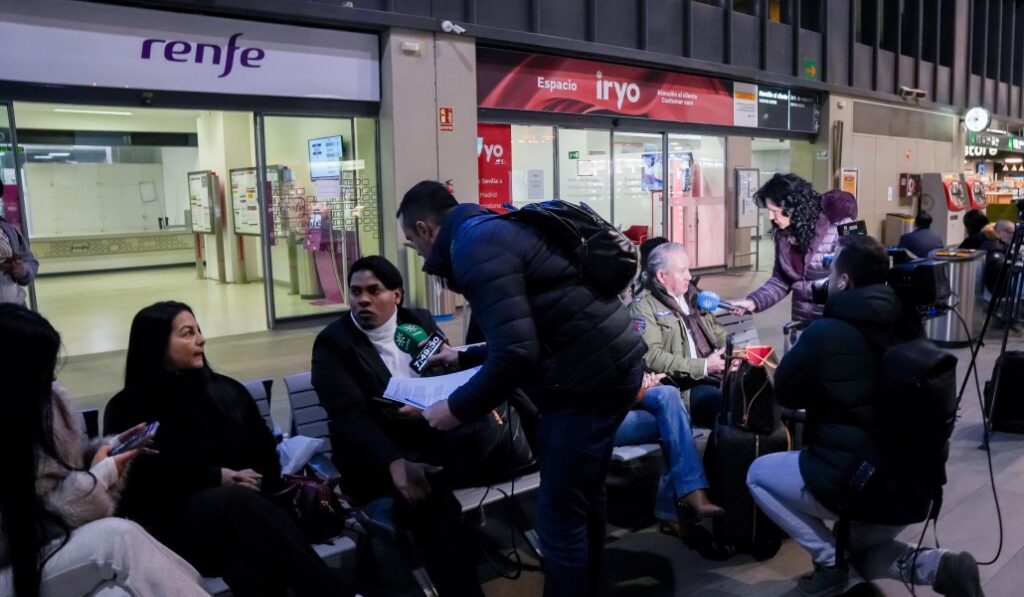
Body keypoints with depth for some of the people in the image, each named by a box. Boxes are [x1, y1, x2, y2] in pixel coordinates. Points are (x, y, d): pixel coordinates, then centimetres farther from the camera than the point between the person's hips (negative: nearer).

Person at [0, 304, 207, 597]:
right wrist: (101, 473, -13)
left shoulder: (46, 401, 0)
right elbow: (27, 532, -18)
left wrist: (110, 447, -3)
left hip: (59, 546, 6)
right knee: (120, 537, -29)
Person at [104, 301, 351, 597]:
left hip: (244, 502, 3)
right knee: (240, 502, -37)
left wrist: (243, 481, -8)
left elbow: (266, 455, 12)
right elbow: (150, 478, -4)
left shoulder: (226, 389, 18)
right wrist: (218, 478, -8)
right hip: (177, 523, -3)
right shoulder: (128, 408, 9)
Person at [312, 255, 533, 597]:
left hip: (435, 437, 4)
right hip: (378, 456, -4)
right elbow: (350, 416, -15)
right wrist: (395, 463, -32)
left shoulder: (420, 321, 10)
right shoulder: (332, 343, -3)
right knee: (432, 502, -32)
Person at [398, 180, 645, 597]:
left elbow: (516, 352, -24)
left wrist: (458, 408, -11)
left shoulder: (474, 246, -15)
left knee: (559, 517, 1)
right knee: (583, 500, 23)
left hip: (588, 377, -10)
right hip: (609, 364, 10)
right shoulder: (495, 228, 16)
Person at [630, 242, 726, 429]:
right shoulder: (644, 307, -3)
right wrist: (704, 366, -18)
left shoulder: (692, 296, 21)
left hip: (717, 376, 7)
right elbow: (651, 356, -15)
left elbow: (717, 332, 26)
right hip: (685, 388, -7)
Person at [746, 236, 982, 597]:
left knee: (759, 474, 15)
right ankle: (939, 567, 6)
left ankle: (829, 562, 9)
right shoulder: (907, 323, 3)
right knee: (864, 556, 33)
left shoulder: (827, 333, -19)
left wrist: (805, 350, 8)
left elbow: (785, 393, -3)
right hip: (916, 484, 8)